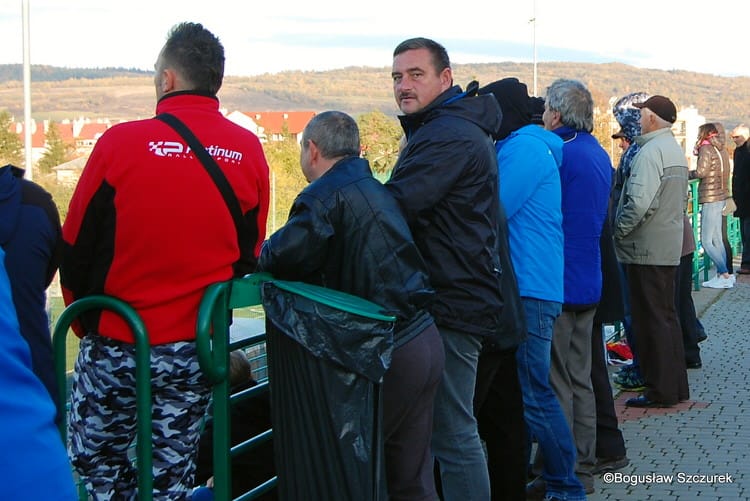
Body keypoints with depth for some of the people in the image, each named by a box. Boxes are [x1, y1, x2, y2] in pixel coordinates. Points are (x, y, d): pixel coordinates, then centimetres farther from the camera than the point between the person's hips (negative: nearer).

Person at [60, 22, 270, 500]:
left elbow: (75, 249, -6)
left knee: (97, 462, 17)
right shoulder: (249, 152, -3)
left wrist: (87, 325, 8)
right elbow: (249, 255, 5)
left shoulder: (121, 143, -13)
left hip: (115, 346, -3)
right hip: (198, 348, 3)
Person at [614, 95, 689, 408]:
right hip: (670, 247, 9)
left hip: (647, 249, -9)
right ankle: (676, 385, 21)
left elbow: (640, 202, -25)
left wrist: (618, 230, -14)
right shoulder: (676, 151, 14)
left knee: (652, 320, -3)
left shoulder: (650, 152, -17)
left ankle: (660, 391, 2)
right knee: (667, 316, 15)